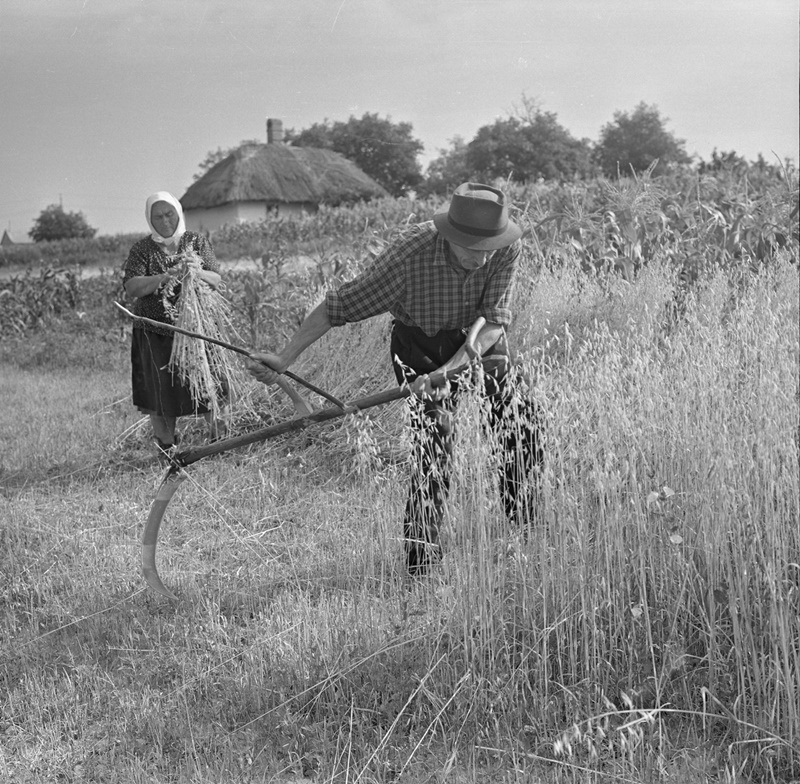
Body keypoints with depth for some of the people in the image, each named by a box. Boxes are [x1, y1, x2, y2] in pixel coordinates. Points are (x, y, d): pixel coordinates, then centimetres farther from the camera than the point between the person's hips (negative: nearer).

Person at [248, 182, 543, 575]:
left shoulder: (507, 249, -26)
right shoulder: (410, 251, -33)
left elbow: (493, 321, -27)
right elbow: (338, 305, -28)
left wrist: (449, 370, -41)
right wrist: (284, 358, -31)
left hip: (479, 340, 4)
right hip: (419, 343, -3)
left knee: (523, 427, 2)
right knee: (432, 439, -16)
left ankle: (528, 527, 26)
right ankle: (420, 555, -4)